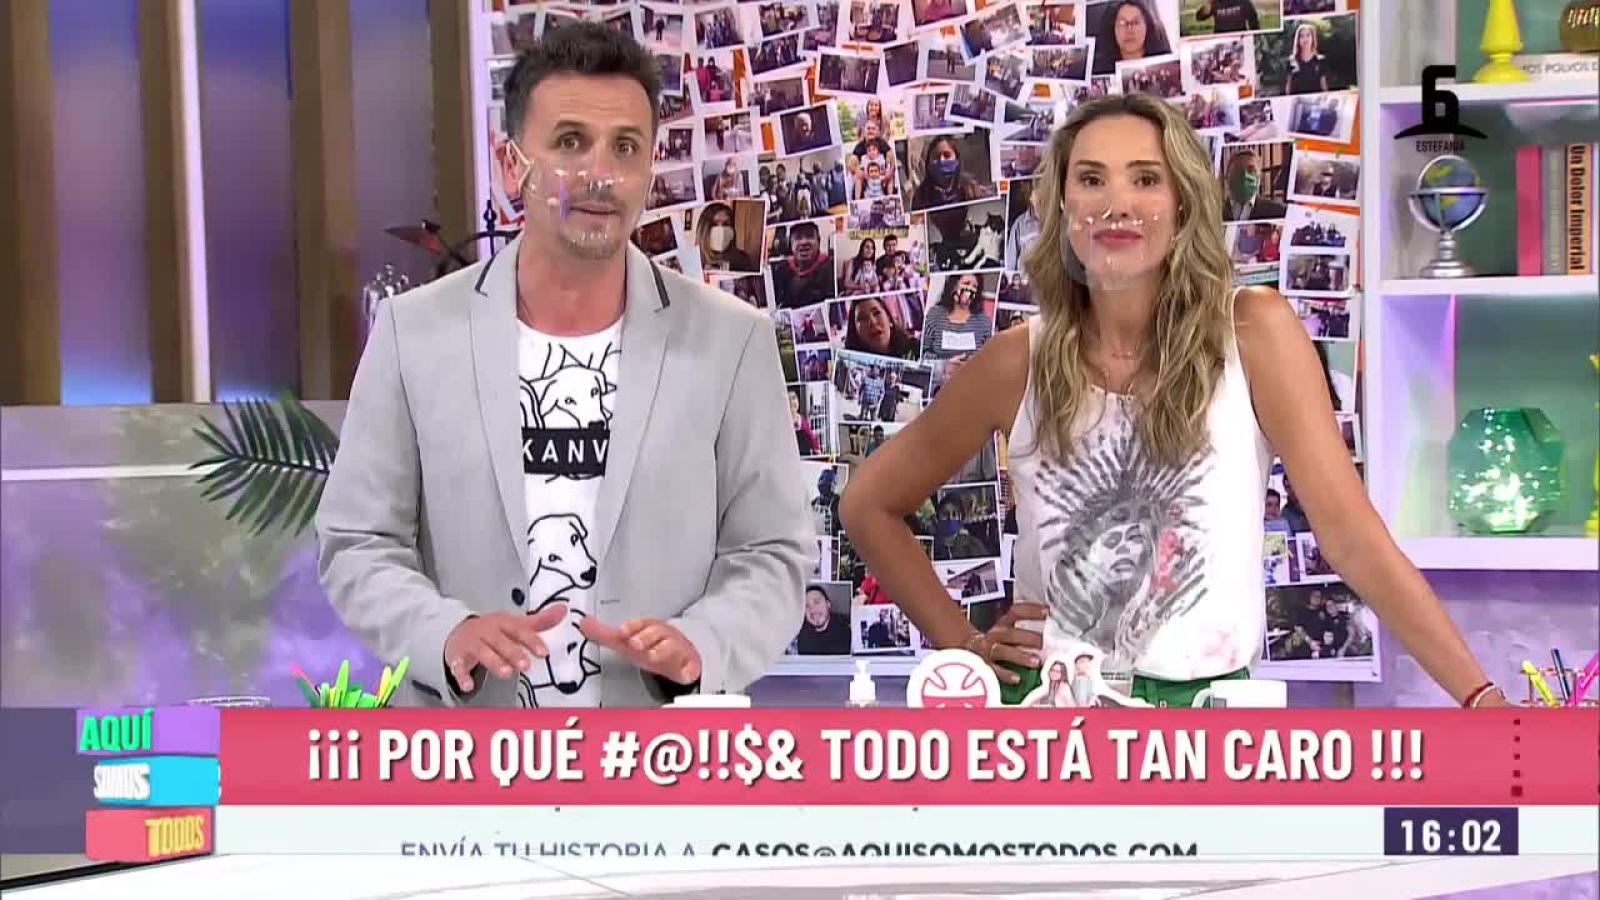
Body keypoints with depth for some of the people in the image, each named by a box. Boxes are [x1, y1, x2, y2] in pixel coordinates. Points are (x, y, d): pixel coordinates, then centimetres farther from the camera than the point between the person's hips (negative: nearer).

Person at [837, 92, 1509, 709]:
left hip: (1205, 701, -1)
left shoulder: (1254, 331, -6)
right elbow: (869, 506, 11)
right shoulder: (1018, 363, -2)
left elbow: (1350, 531, -10)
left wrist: (1478, 698, -17)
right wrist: (962, 642, 2)